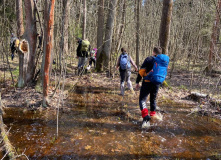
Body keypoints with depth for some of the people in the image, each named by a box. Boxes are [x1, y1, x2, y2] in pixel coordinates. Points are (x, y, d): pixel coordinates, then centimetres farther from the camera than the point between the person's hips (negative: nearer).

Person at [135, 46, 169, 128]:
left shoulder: (150, 59, -6)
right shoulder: (166, 61, 9)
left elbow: (141, 71, -8)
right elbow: (165, 73, 18)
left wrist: (137, 82, -1)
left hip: (148, 82, -5)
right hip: (157, 84, 6)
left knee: (142, 99, -4)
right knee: (153, 99, 24)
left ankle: (146, 117, -22)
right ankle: (153, 114, 39)